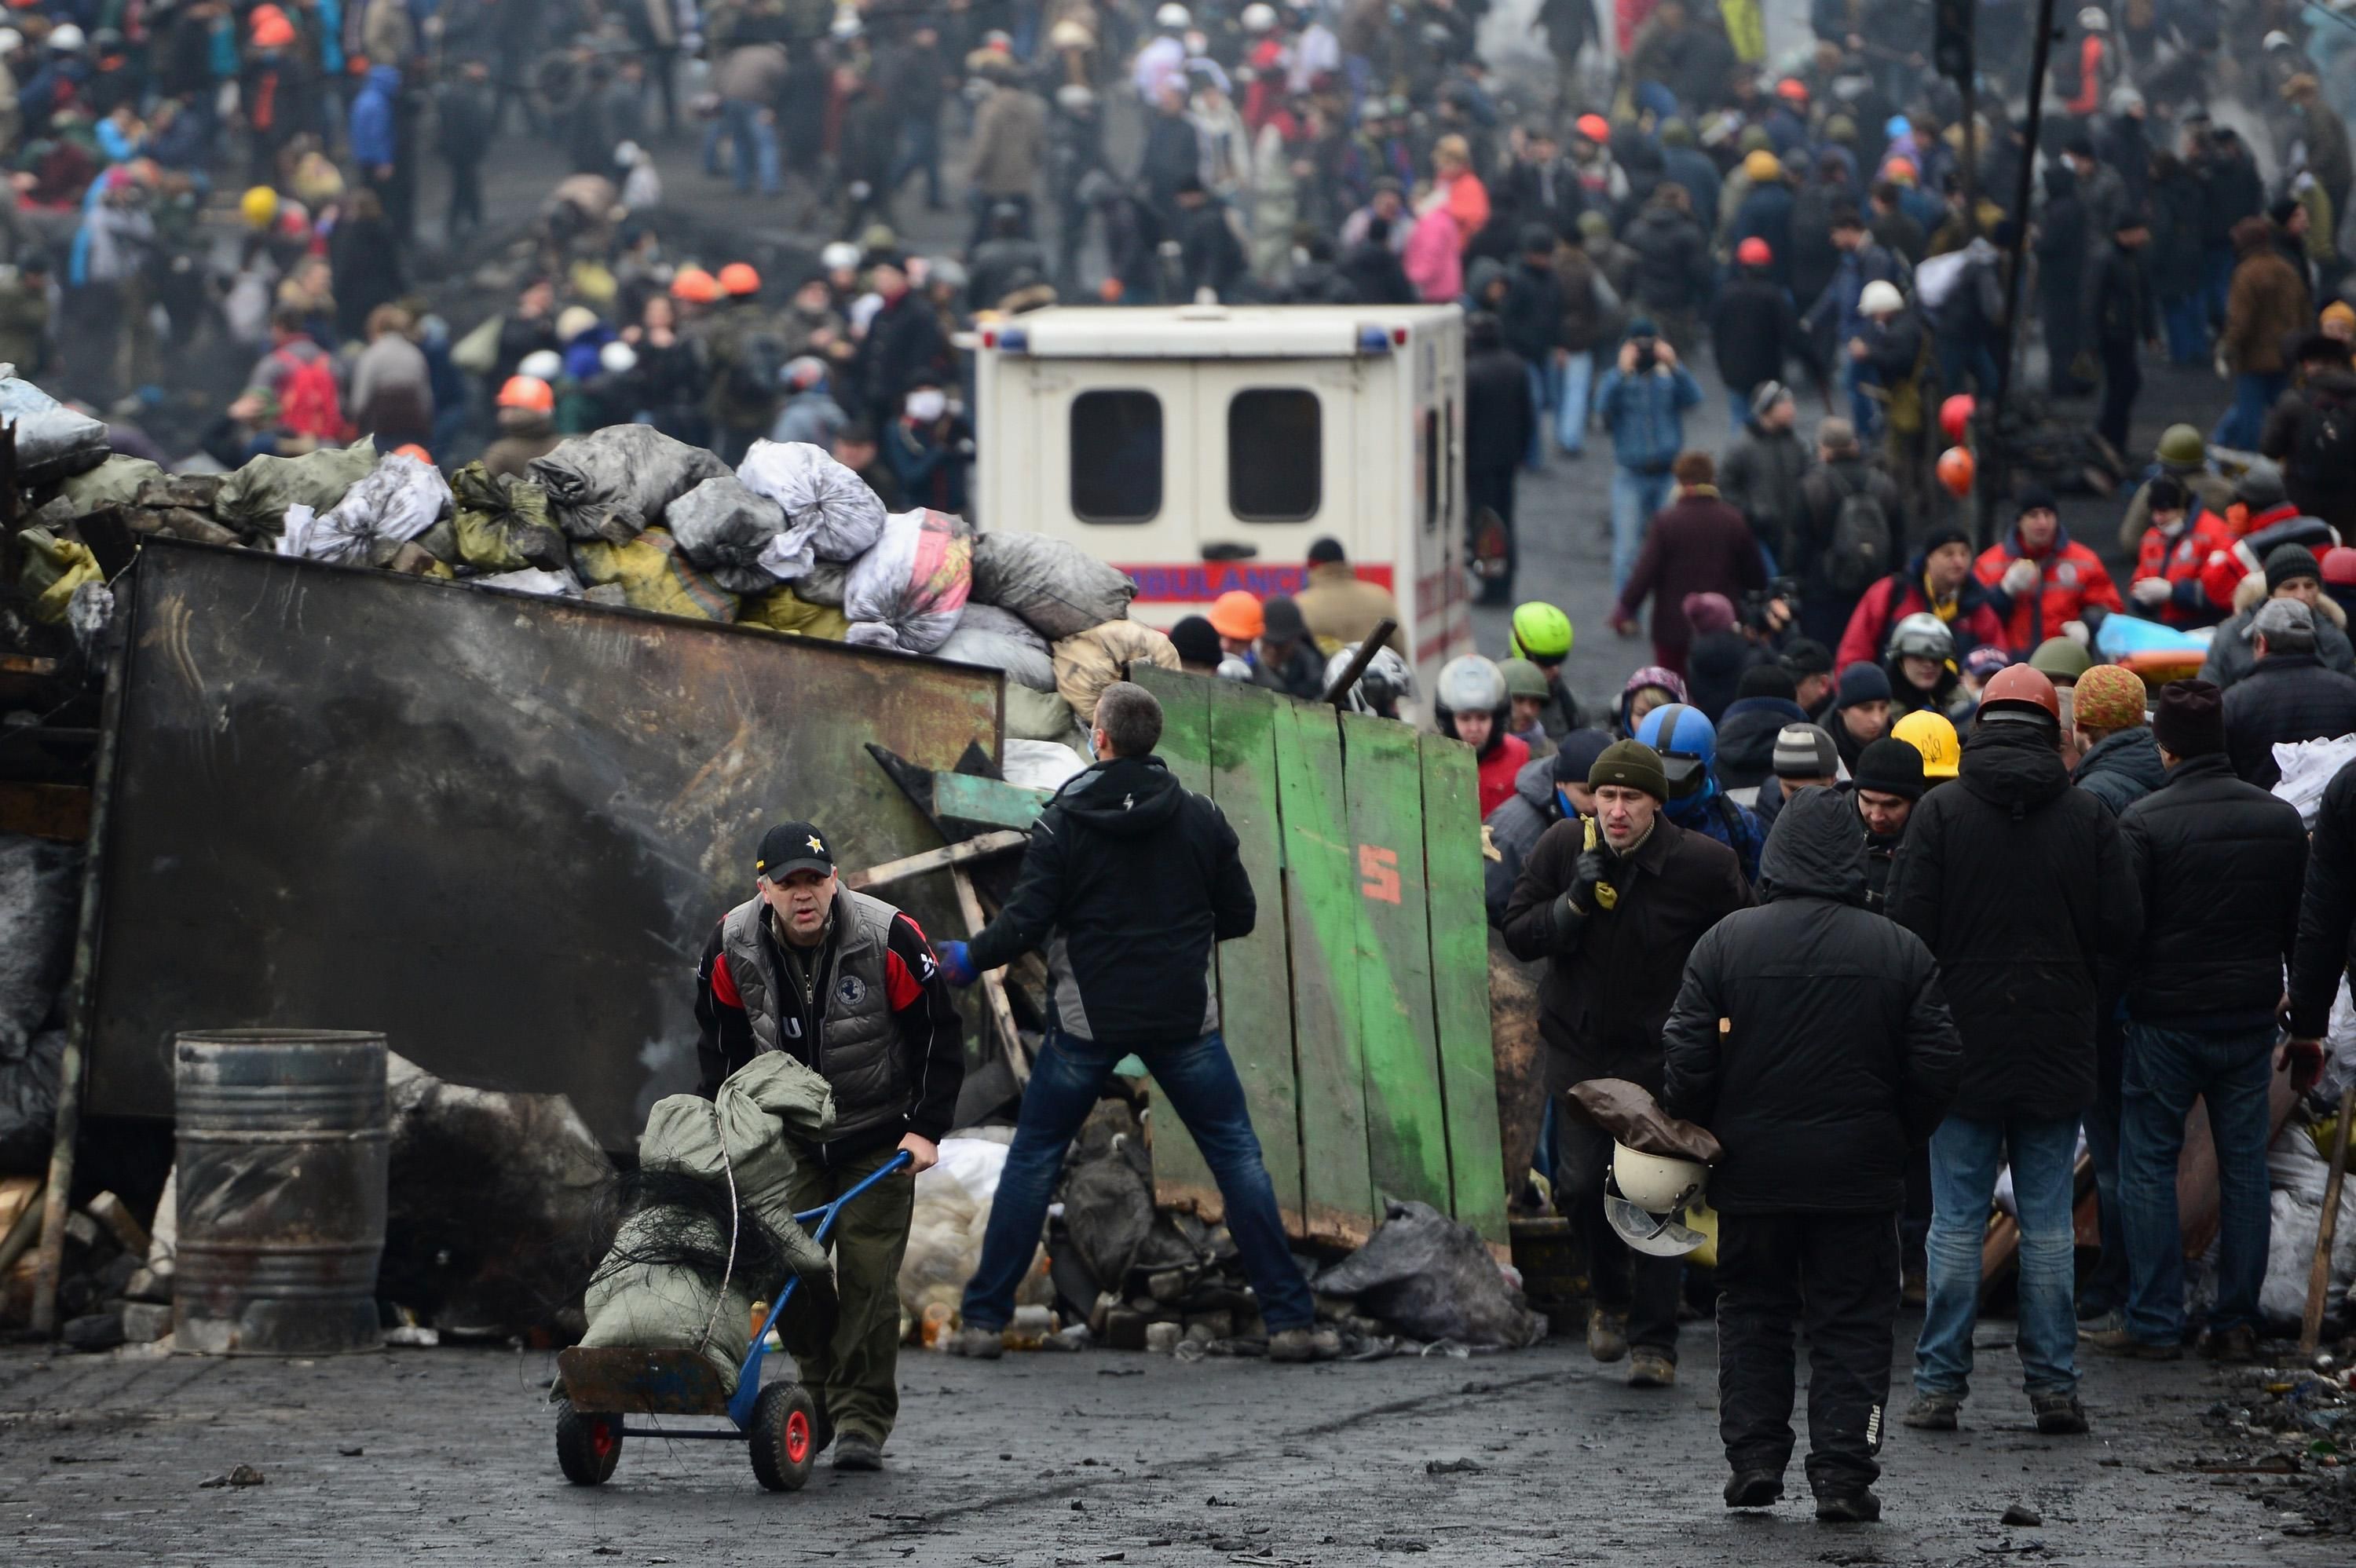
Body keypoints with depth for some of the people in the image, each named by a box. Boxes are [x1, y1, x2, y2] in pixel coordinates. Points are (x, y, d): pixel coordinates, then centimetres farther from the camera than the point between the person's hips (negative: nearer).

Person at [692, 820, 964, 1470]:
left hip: (879, 1136, -3)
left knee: (868, 1270, -10)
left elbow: (939, 1036, -10)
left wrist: (926, 1128, -13)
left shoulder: (890, 939, -21)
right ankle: (818, 1402, 15)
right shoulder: (730, 949, -12)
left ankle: (863, 1422, -6)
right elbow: (721, 1048, 5)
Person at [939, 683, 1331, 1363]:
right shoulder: (1200, 818, 0)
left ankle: (984, 1319, 11)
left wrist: (969, 959, 6)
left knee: (1032, 1160, 12)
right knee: (1238, 1159, 6)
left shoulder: (1064, 822, -7)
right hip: (1183, 1019, 1)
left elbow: (1026, 922, -11)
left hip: (1089, 1020, -1)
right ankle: (1290, 1319, 1)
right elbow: (1241, 916, 5)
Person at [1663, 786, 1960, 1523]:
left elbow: (1687, 1059, -6)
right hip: (1859, 1173, 0)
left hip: (1752, 1168, 0)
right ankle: (1842, 1470, 0)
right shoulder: (1900, 951, -3)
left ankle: (1753, 1457, 10)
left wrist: (1693, 1133, 11)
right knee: (1852, 1323, 5)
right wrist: (1898, 1137, 14)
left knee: (1752, 1311, 14)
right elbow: (1937, 1068, -2)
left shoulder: (1725, 942, -5)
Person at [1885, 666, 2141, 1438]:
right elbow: (2123, 928, -2)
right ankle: (2054, 1384, 7)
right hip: (2057, 1049, 1)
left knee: (1957, 1222, 4)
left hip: (1963, 1047, -1)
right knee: (2049, 1223, 7)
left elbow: (1908, 926, -9)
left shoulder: (1940, 812, -7)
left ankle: (1940, 1383, 3)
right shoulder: (2088, 816, -3)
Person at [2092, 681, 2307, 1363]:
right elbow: (2302, 930, 11)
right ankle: (2237, 1324, 9)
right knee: (2244, 1169, 9)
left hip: (2164, 1019, -4)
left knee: (2148, 1166, 5)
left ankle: (2154, 1323, 4)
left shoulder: (2144, 822, -12)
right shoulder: (2281, 819, 3)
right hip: (2250, 1019, 4)